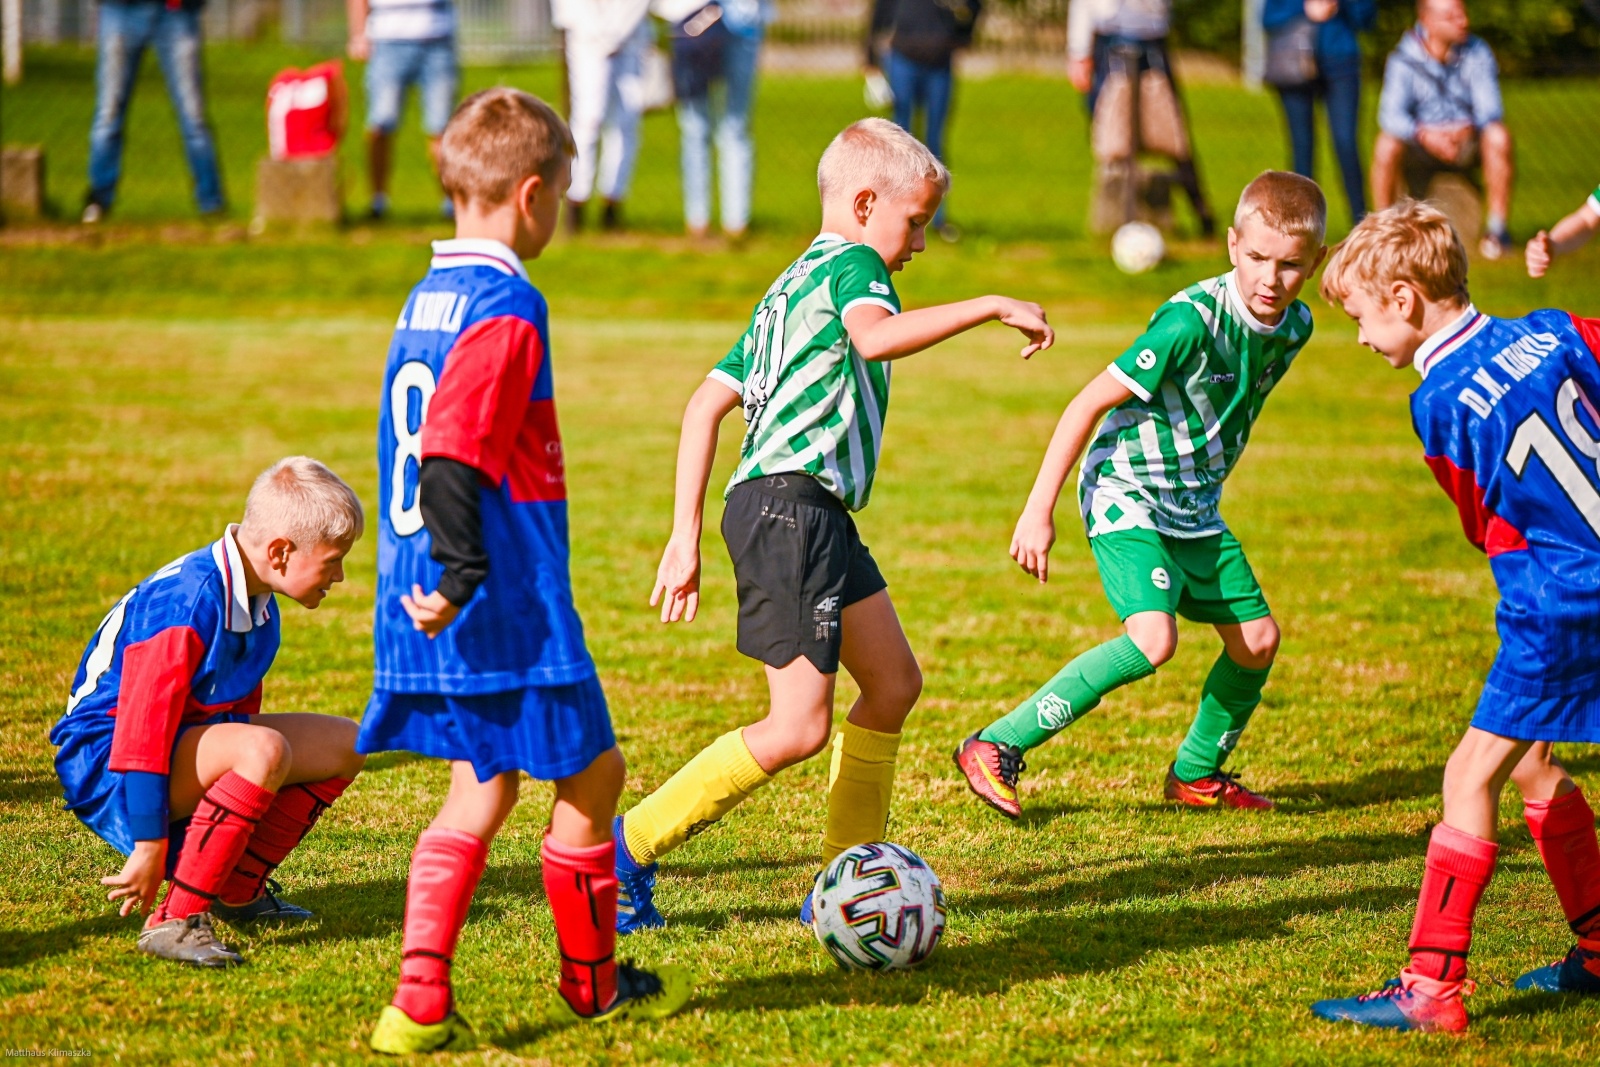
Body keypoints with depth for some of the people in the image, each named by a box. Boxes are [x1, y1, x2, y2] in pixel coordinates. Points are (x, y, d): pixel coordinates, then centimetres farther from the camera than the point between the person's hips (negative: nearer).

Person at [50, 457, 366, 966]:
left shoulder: (257, 606, 5)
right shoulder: (186, 603, -26)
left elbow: (242, 713, 18)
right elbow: (143, 725, -28)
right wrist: (150, 848, -27)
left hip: (190, 742, 10)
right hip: (105, 761, -10)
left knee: (342, 744, 4)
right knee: (262, 751, -34)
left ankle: (238, 888, 12)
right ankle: (175, 920, -28)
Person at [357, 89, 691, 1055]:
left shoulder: (428, 299, 12)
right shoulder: (507, 308, -17)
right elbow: (453, 458, -25)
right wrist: (460, 574, -25)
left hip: (429, 610, 9)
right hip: (509, 612, -9)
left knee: (484, 785, 14)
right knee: (592, 771, 8)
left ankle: (421, 1001, 4)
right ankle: (593, 982, 23)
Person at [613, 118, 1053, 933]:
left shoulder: (787, 289, 25)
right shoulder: (850, 263, -2)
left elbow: (707, 403, 21)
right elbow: (874, 338, -27)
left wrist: (685, 535, 17)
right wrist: (991, 307, -21)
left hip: (815, 516, 11)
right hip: (791, 505, -11)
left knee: (893, 681, 15)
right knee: (799, 725, -13)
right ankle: (628, 849, -9)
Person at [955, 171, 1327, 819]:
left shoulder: (1295, 326, -2)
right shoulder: (1191, 320, -25)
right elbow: (1089, 404, -21)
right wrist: (1039, 510, -21)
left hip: (1195, 509, 8)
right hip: (1126, 493, -8)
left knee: (1258, 638, 7)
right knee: (1153, 638, -25)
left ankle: (1197, 773, 30)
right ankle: (993, 749, -18)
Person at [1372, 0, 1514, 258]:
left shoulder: (1477, 53, -7)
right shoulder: (1403, 61, -11)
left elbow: (1490, 109, -14)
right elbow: (1391, 115, -22)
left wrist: (1470, 127, -37)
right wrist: (1424, 133, -42)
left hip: (1467, 144, 1)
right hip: (1421, 148, -1)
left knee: (1499, 137, -30)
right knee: (1387, 146, -32)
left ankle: (1497, 229, -18)